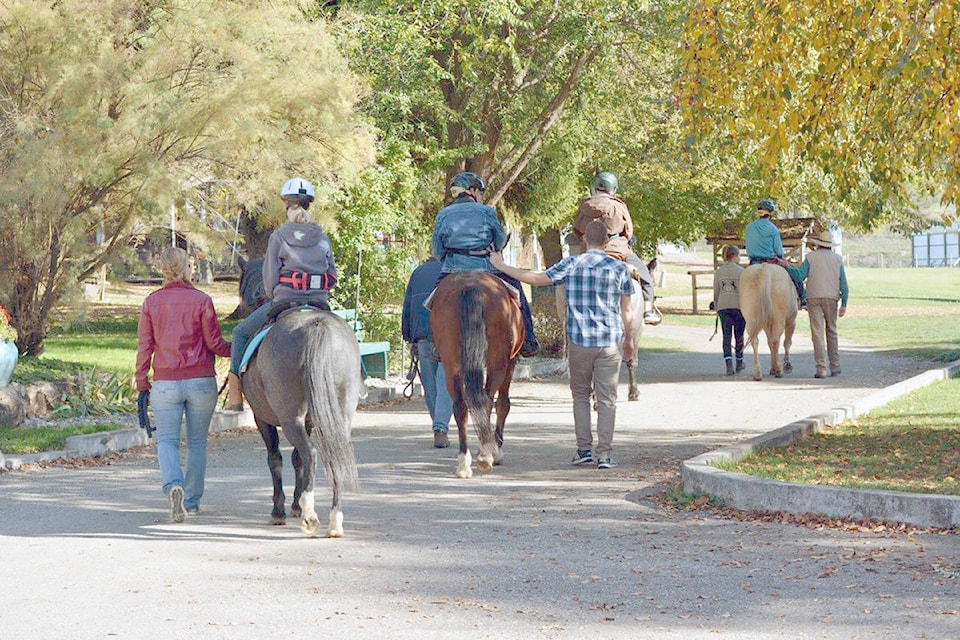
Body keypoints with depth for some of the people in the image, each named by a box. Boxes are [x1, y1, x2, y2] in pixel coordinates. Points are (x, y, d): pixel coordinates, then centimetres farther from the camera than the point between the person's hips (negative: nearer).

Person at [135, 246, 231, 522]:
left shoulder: (151, 302, 0)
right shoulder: (201, 300, -5)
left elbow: (144, 346, 1)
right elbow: (214, 343, -3)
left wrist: (142, 385, 7)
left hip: (165, 383, 0)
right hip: (201, 381, 0)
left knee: (167, 440, 1)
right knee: (197, 442, 12)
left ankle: (173, 485, -26)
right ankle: (192, 500, 17)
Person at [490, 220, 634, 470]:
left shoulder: (570, 265, -3)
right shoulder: (619, 268, 0)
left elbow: (537, 278, 0)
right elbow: (626, 311, 3)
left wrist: (502, 266, 11)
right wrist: (629, 339, 17)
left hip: (579, 340, 0)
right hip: (610, 342, 0)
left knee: (580, 395, 14)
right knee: (607, 398, 3)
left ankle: (584, 448, 10)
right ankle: (604, 454, -1)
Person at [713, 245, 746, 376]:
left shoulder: (718, 272, 5)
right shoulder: (740, 271, -7)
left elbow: (716, 293, 8)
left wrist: (716, 309, 17)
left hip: (723, 306, 2)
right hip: (738, 306, -2)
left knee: (726, 336, 1)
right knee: (739, 335, 13)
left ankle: (728, 364, -13)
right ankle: (739, 362, 26)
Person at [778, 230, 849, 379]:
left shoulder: (811, 257, 0)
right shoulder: (838, 258, 7)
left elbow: (799, 276, -7)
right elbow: (843, 283, 4)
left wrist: (787, 266, 5)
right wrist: (844, 304, 6)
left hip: (814, 298, -2)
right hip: (832, 298, 2)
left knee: (817, 333, -3)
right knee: (831, 331, 15)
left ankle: (821, 369, -9)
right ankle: (835, 366, 17)